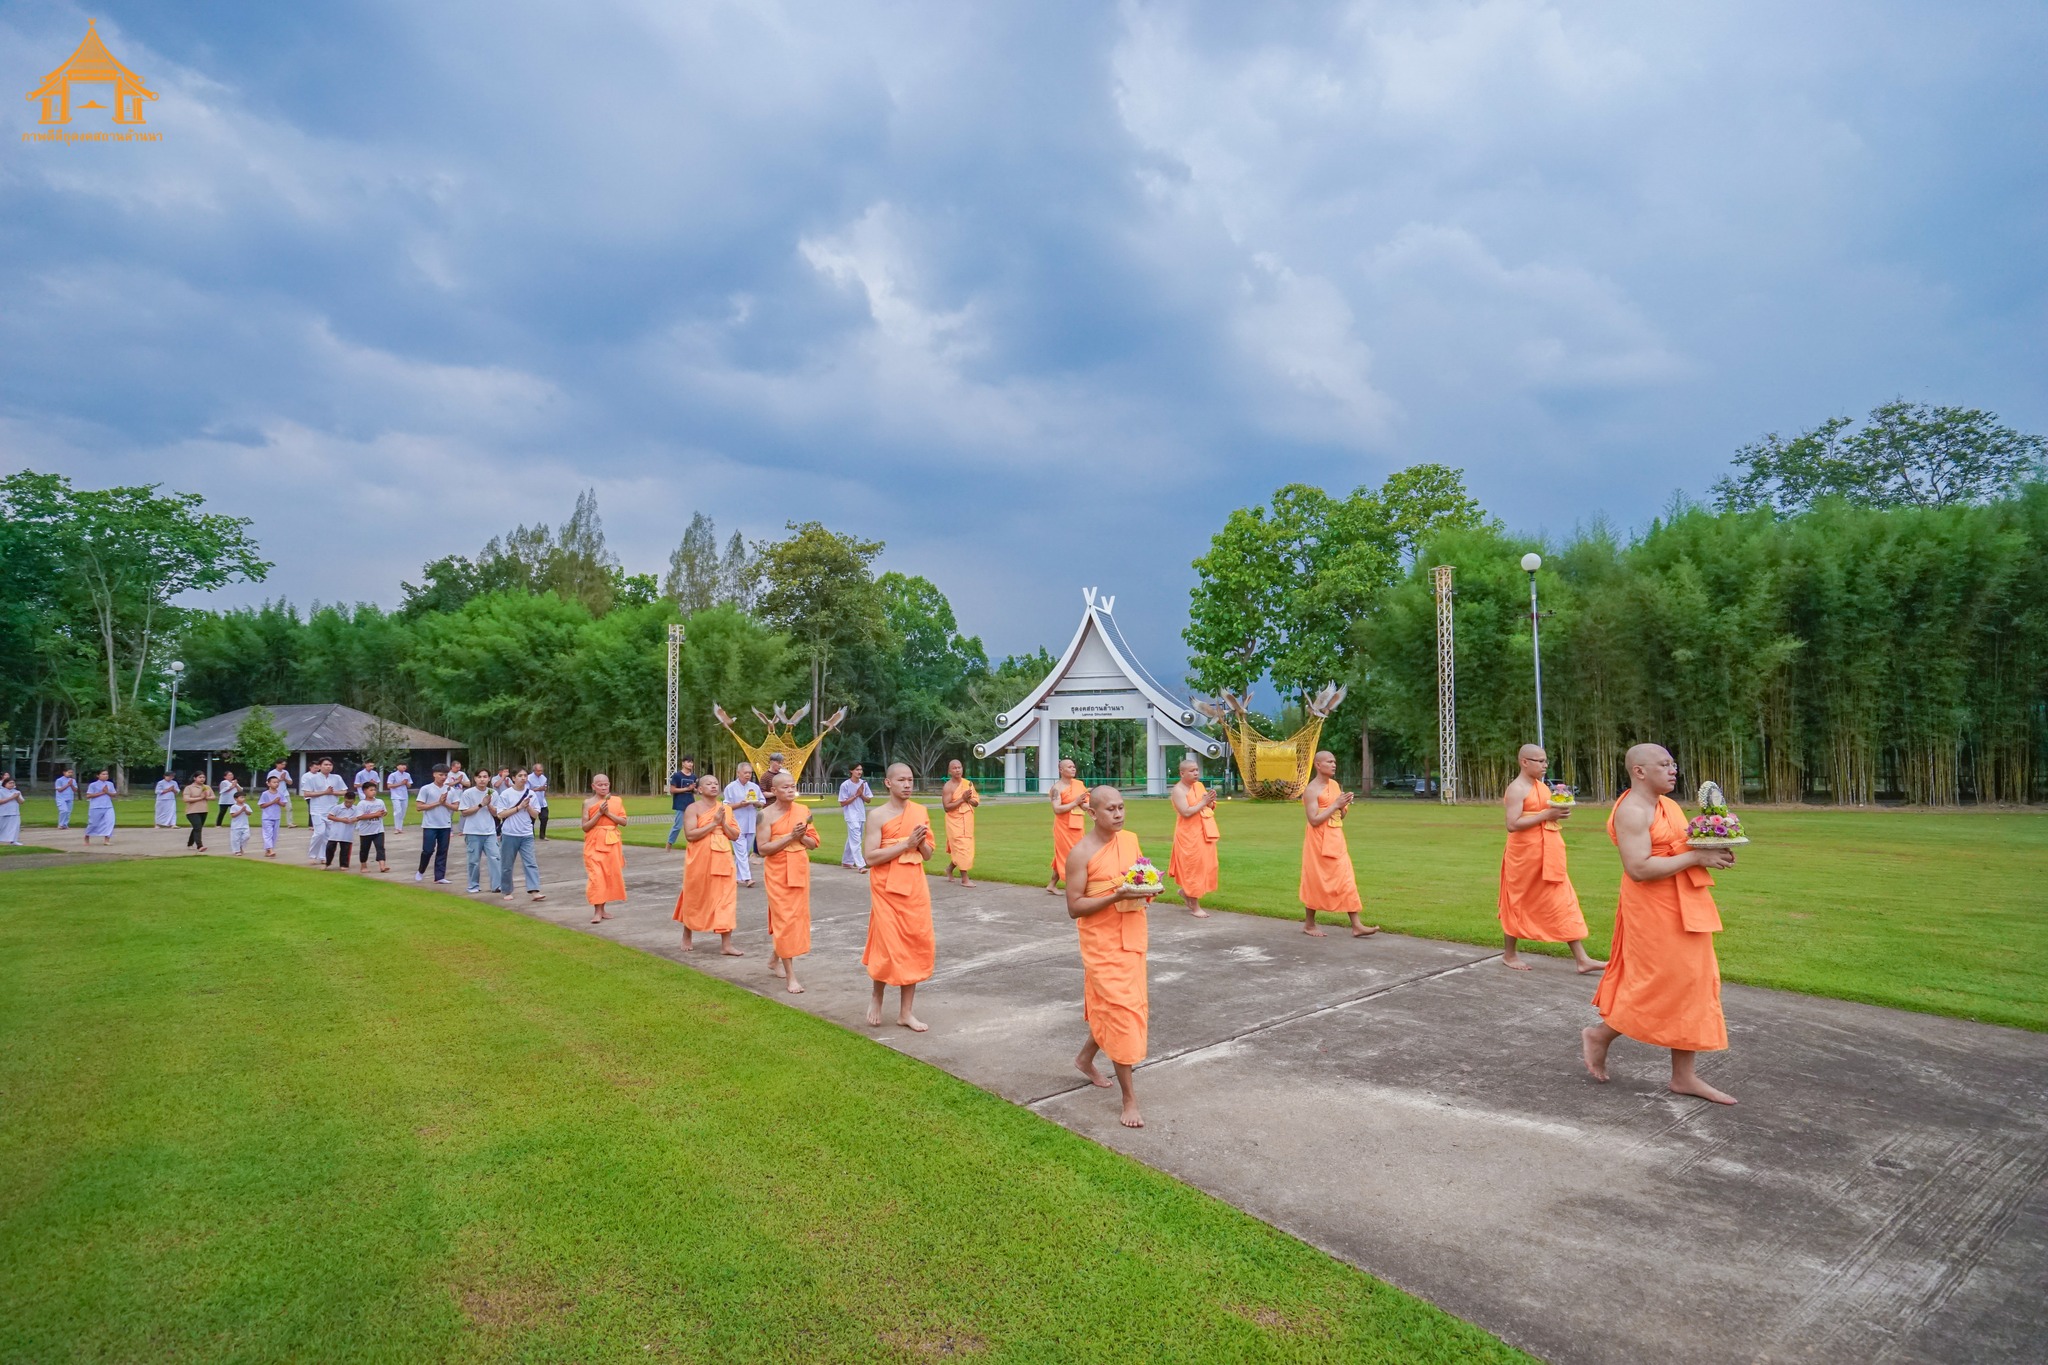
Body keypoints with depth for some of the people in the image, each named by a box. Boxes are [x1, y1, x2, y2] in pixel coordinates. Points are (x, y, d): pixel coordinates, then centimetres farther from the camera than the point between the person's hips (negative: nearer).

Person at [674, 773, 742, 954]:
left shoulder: (725, 809, 9)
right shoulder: (693, 808, -7)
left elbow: (735, 835, 7)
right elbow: (690, 835, -18)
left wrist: (723, 823, -9)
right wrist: (713, 823, -19)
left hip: (722, 860, 4)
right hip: (699, 861, -4)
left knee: (725, 900, -2)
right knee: (695, 899, 10)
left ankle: (726, 944, 1)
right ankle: (686, 937, 31)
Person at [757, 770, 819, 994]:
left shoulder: (802, 811, 3)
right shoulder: (766, 814, -9)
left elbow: (813, 843, 7)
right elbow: (763, 849, -14)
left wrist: (802, 836, -14)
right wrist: (790, 837, -21)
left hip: (800, 870, 5)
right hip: (777, 873, -5)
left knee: (796, 916, 12)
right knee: (784, 919, -4)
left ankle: (775, 960, 36)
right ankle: (791, 976, -1)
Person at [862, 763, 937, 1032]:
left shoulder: (920, 812, 6)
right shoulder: (878, 816, -8)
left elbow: (929, 854, 11)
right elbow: (870, 857, -16)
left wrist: (921, 841, -11)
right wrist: (906, 843, -20)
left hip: (915, 888, 5)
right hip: (887, 889, -4)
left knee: (915, 946, 5)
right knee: (888, 947, -3)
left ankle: (905, 1011, 16)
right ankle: (877, 998, 25)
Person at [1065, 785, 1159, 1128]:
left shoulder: (1131, 840, 4)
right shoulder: (1081, 852, -15)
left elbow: (1145, 878, 15)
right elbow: (1074, 907, -16)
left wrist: (1149, 889, -9)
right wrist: (1117, 896, -27)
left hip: (1133, 939, 7)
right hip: (1102, 944, -6)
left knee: (1122, 1006, 18)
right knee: (1120, 1011, -6)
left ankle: (1085, 1058, 42)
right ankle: (1130, 1097, 4)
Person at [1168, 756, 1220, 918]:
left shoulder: (1199, 785, 11)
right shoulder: (1178, 790, -12)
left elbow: (1210, 808, 15)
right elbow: (1185, 812, -23)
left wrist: (1211, 801, -6)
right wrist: (1203, 802, -20)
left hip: (1204, 833, 8)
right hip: (1189, 835, -8)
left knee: (1206, 866, 11)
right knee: (1193, 867, -2)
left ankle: (1186, 891, 33)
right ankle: (1195, 907, 7)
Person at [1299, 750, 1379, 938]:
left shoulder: (1335, 785, 11)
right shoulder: (1311, 790, -13)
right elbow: (1314, 820, -20)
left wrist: (1344, 806, -4)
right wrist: (1335, 805, -19)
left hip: (1336, 840, 7)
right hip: (1318, 841, -7)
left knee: (1347, 881, 1)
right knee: (1315, 882, 2)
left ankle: (1356, 926, 1)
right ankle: (1309, 924, 17)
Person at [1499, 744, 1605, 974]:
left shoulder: (1542, 786, 13)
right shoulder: (1517, 789, -13)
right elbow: (1512, 824, -22)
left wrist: (1559, 813, 1)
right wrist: (1546, 815, -22)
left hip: (1548, 856, 8)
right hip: (1524, 854, -8)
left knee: (1563, 903, 4)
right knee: (1517, 903, 5)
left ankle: (1582, 959, 4)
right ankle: (1509, 954, 19)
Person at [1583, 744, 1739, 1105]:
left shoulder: (1668, 805, 14)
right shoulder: (1632, 812, -17)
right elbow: (1639, 868, -25)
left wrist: (1712, 852, 3)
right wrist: (1696, 857, -21)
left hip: (1683, 910, 10)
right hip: (1653, 910, -10)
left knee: (1692, 985, 10)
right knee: (1660, 987, -5)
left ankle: (1684, 1076, 17)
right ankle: (1600, 1034, 16)